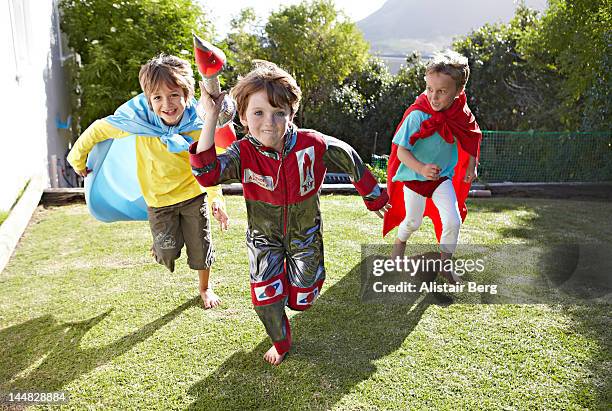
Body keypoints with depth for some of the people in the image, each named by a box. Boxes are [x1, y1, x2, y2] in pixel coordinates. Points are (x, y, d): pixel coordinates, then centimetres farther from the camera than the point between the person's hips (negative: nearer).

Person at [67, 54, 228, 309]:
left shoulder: (198, 126, -21)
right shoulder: (138, 120, -25)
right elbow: (98, 130, -8)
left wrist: (216, 198, -19)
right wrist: (78, 159, 4)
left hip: (193, 193, 1)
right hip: (159, 199, 0)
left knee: (201, 246, 11)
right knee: (168, 254, -3)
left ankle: (205, 288, 39)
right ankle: (162, 244, 36)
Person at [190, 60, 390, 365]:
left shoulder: (313, 145, -25)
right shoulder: (243, 153, -23)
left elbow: (350, 160, -8)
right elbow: (206, 174, -39)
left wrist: (374, 198, 5)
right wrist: (210, 118, -41)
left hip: (305, 234, 0)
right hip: (264, 236, 0)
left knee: (301, 300, 11)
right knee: (265, 298, -1)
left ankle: (296, 273, 50)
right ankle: (280, 342, 33)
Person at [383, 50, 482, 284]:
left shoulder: (462, 114, -13)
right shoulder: (417, 115, -26)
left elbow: (472, 140, 8)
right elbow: (401, 151, -24)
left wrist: (471, 167, 6)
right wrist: (421, 168, -38)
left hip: (444, 176, 3)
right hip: (414, 176, -3)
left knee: (453, 221, -4)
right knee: (413, 222, 13)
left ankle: (446, 264, 20)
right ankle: (400, 241, 49)